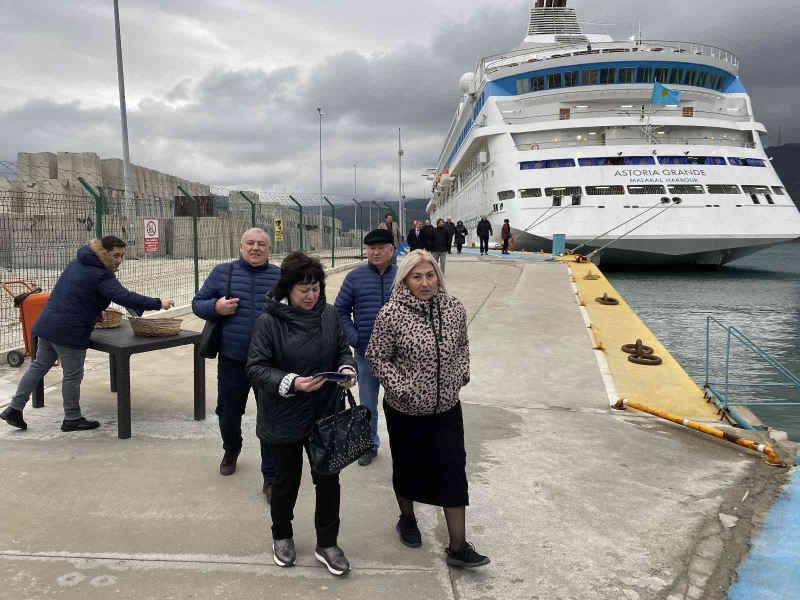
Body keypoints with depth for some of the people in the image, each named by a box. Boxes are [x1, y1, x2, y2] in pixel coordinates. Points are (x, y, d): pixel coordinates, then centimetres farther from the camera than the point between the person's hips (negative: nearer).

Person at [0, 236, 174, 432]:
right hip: (69, 331, -9)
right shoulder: (101, 275, -18)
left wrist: (95, 311, 18)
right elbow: (124, 297, -30)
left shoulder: (78, 262, 12)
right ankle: (72, 419, 16)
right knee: (73, 375, 4)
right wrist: (158, 304, -31)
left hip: (47, 324, 9)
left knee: (39, 366, 20)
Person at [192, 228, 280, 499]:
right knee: (228, 413, 18)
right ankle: (231, 450, 50)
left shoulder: (280, 277, 1)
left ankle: (271, 477, 16)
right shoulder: (222, 272, 2)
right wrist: (215, 307, -15)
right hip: (232, 360, 1)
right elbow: (197, 304, 6)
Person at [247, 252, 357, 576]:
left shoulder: (329, 314, -4)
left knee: (328, 478, 11)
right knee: (287, 479, 17)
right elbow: (256, 368, -16)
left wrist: (347, 368, -15)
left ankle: (327, 543, 31)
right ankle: (282, 536, 43)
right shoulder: (269, 321, -15)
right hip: (284, 417, -3)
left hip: (325, 414, 3)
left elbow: (343, 350, 7)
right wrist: (291, 383, -30)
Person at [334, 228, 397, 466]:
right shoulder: (355, 277, -1)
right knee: (367, 403, 14)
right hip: (365, 353, 1)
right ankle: (370, 444, 32)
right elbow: (340, 310, 3)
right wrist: (354, 338, -6)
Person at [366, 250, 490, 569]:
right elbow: (377, 358, -10)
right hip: (406, 411, -3)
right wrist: (402, 389, -17)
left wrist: (461, 374, -1)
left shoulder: (454, 308, -5)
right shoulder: (391, 314, -18)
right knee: (408, 467, 17)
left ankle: (458, 547, 14)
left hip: (447, 408, 3)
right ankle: (407, 519, 44)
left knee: (454, 472, 3)